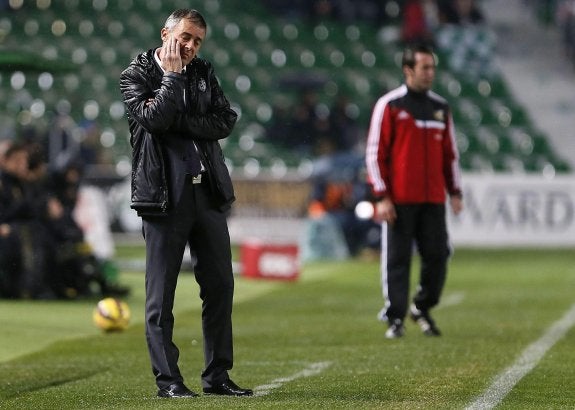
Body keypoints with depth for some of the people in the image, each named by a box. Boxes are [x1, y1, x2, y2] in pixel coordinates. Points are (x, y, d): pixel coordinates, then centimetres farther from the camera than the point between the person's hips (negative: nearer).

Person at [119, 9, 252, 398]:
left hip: (208, 191, 5)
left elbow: (225, 122, -1)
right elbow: (154, 119, -17)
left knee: (220, 285, 6)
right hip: (165, 195, -5)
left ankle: (217, 375, 14)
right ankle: (168, 379, 4)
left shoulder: (203, 73, 13)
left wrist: (178, 121, -11)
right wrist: (173, 75, -11)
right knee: (161, 293, -2)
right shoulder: (137, 75, 0)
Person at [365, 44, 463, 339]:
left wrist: (455, 191, 12)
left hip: (433, 199, 4)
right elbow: (374, 153, -4)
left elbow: (450, 153, 19)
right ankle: (395, 318, 6)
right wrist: (381, 197, -10)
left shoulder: (440, 107, 14)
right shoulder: (389, 105, -2)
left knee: (437, 255, 1)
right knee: (397, 259, -2)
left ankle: (422, 308, 20)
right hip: (399, 199, -4)